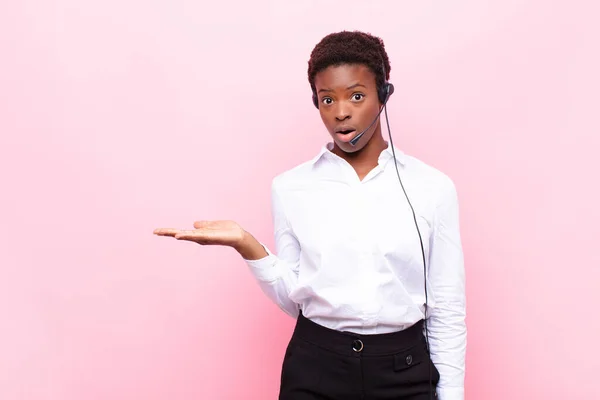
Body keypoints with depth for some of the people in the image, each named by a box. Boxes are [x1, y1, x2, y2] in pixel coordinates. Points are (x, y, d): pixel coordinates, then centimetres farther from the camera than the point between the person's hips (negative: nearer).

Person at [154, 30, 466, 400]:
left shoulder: (433, 187, -3)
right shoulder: (291, 188, -2)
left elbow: (447, 311, 0)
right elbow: (294, 300, 0)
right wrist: (246, 245, -14)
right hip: (314, 370, 0)